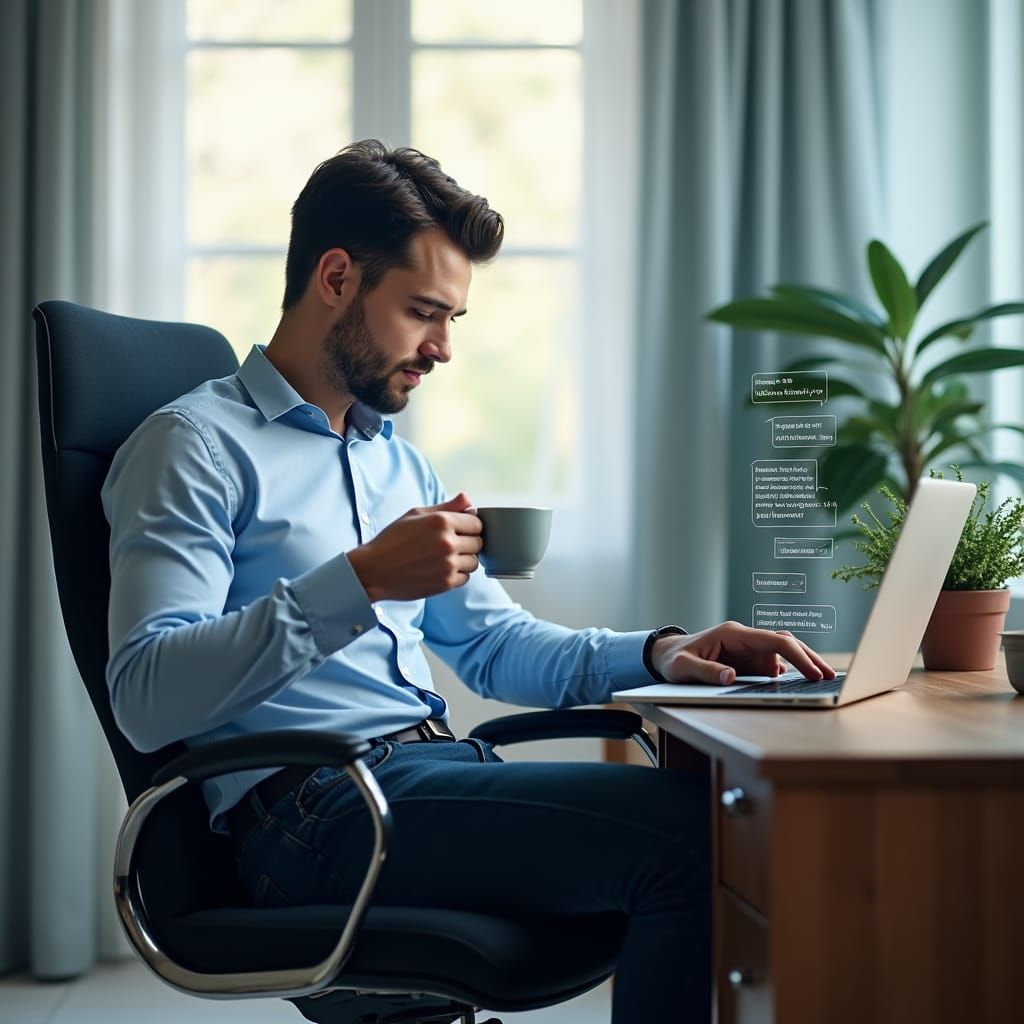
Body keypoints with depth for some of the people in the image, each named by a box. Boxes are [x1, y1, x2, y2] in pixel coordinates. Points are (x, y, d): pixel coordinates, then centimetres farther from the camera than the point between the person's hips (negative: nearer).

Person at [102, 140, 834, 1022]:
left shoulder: (400, 464, 26)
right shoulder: (196, 445, -1)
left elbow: (491, 642, 29)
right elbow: (147, 698, -14)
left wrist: (657, 654, 11)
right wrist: (360, 581, -22)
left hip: (431, 770, 8)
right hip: (312, 808, -8)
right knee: (682, 825, -26)